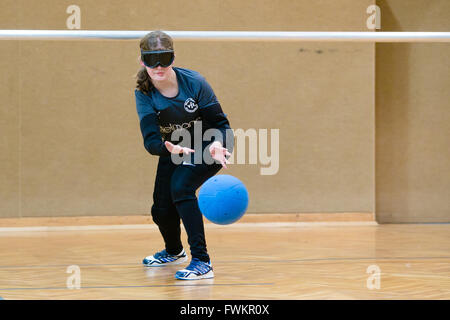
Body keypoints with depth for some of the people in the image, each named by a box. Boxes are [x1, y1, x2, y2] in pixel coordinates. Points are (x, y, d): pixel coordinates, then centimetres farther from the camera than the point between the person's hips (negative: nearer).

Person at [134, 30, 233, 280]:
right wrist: (170, 148, -50)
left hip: (207, 147, -4)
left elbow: (221, 123, -19)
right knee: (161, 210, 4)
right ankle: (174, 252, 42)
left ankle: (202, 262, -27)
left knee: (180, 186, -30)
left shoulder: (194, 82, -25)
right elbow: (150, 140, -28)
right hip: (173, 150, 4)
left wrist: (217, 145, -42)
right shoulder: (144, 93, -18)